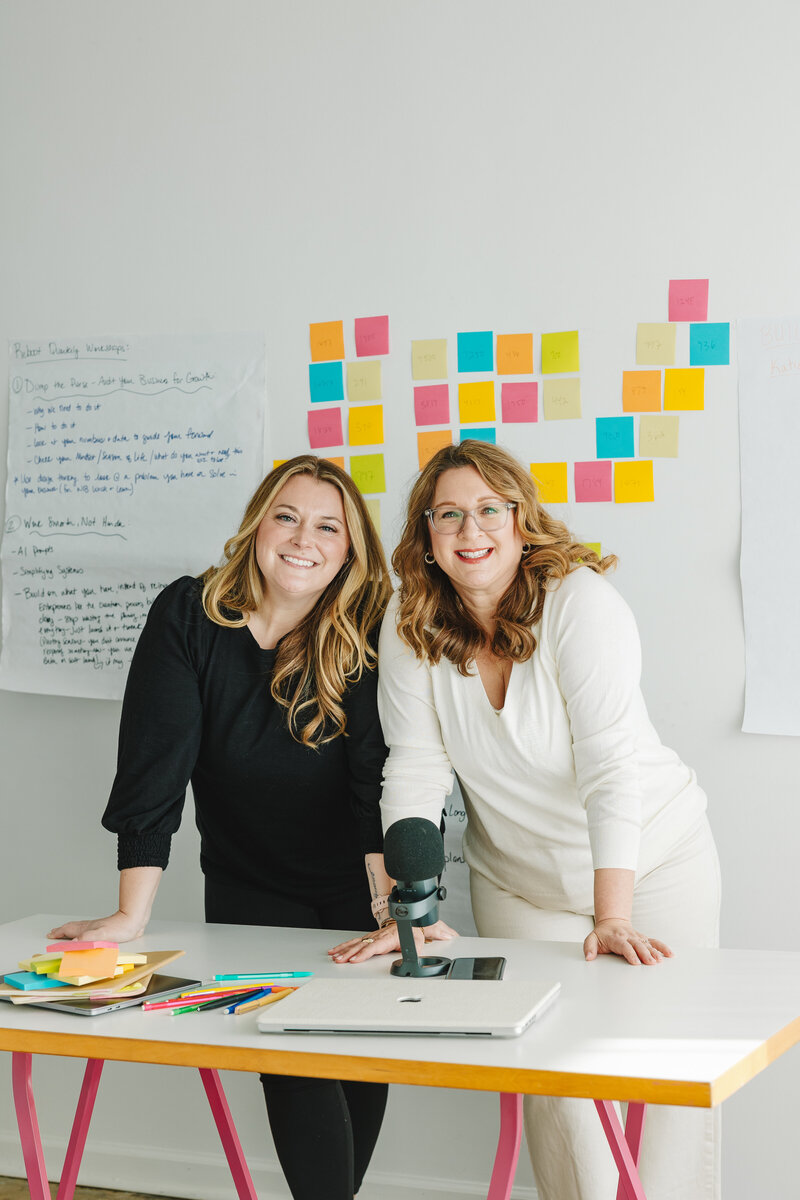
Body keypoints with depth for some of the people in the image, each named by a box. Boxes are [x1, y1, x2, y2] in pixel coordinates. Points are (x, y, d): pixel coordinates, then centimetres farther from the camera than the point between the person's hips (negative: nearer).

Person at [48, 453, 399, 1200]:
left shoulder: (371, 634, -14)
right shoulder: (188, 618, -13)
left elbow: (379, 776, -19)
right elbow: (153, 767, -17)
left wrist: (394, 907, -29)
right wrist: (132, 914, -22)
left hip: (359, 887, 1)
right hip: (250, 885, 0)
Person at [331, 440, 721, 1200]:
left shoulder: (580, 601, -21)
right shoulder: (411, 623, -9)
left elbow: (611, 764, -27)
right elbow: (416, 771, -12)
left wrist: (612, 918, -34)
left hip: (651, 865, -3)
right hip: (520, 884, 3)